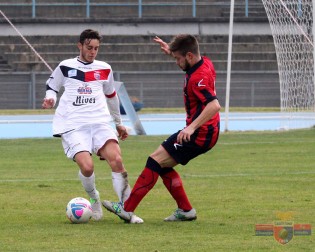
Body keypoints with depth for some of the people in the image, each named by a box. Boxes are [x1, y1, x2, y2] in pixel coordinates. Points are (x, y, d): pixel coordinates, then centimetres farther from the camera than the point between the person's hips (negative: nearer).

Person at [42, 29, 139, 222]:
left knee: (117, 160, -23)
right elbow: (51, 86, 21)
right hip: (73, 125, -2)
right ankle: (94, 199, 7)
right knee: (87, 166, -25)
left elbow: (111, 95, 30)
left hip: (100, 123, 2)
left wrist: (119, 123, 37)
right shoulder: (65, 67, 9)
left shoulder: (104, 69, 16)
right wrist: (50, 99, -3)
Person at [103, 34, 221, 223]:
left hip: (200, 134, -10)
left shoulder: (198, 78, -24)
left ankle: (127, 209, -12)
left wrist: (192, 127, -41)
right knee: (163, 165, 13)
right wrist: (172, 50, 22)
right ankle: (186, 210, 13)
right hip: (207, 132, 10)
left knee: (156, 160, -11)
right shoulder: (205, 62, 6)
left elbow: (214, 105, -36)